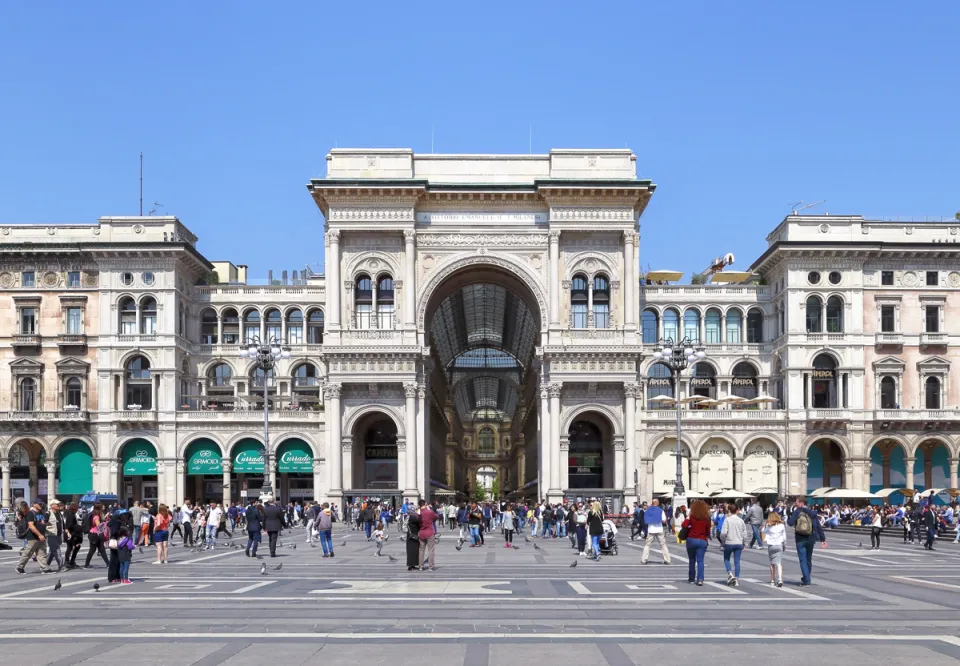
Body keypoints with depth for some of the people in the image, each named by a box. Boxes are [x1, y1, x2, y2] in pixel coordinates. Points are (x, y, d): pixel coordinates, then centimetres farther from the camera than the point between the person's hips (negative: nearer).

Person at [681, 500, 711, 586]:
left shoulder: (692, 517, -7)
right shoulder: (706, 518, -4)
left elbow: (684, 525, -15)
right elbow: (708, 530, 3)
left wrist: (687, 519, 4)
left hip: (691, 539, 0)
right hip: (702, 541, 0)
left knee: (692, 560, 15)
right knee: (700, 560, -2)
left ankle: (691, 578, 23)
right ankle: (700, 579, -15)